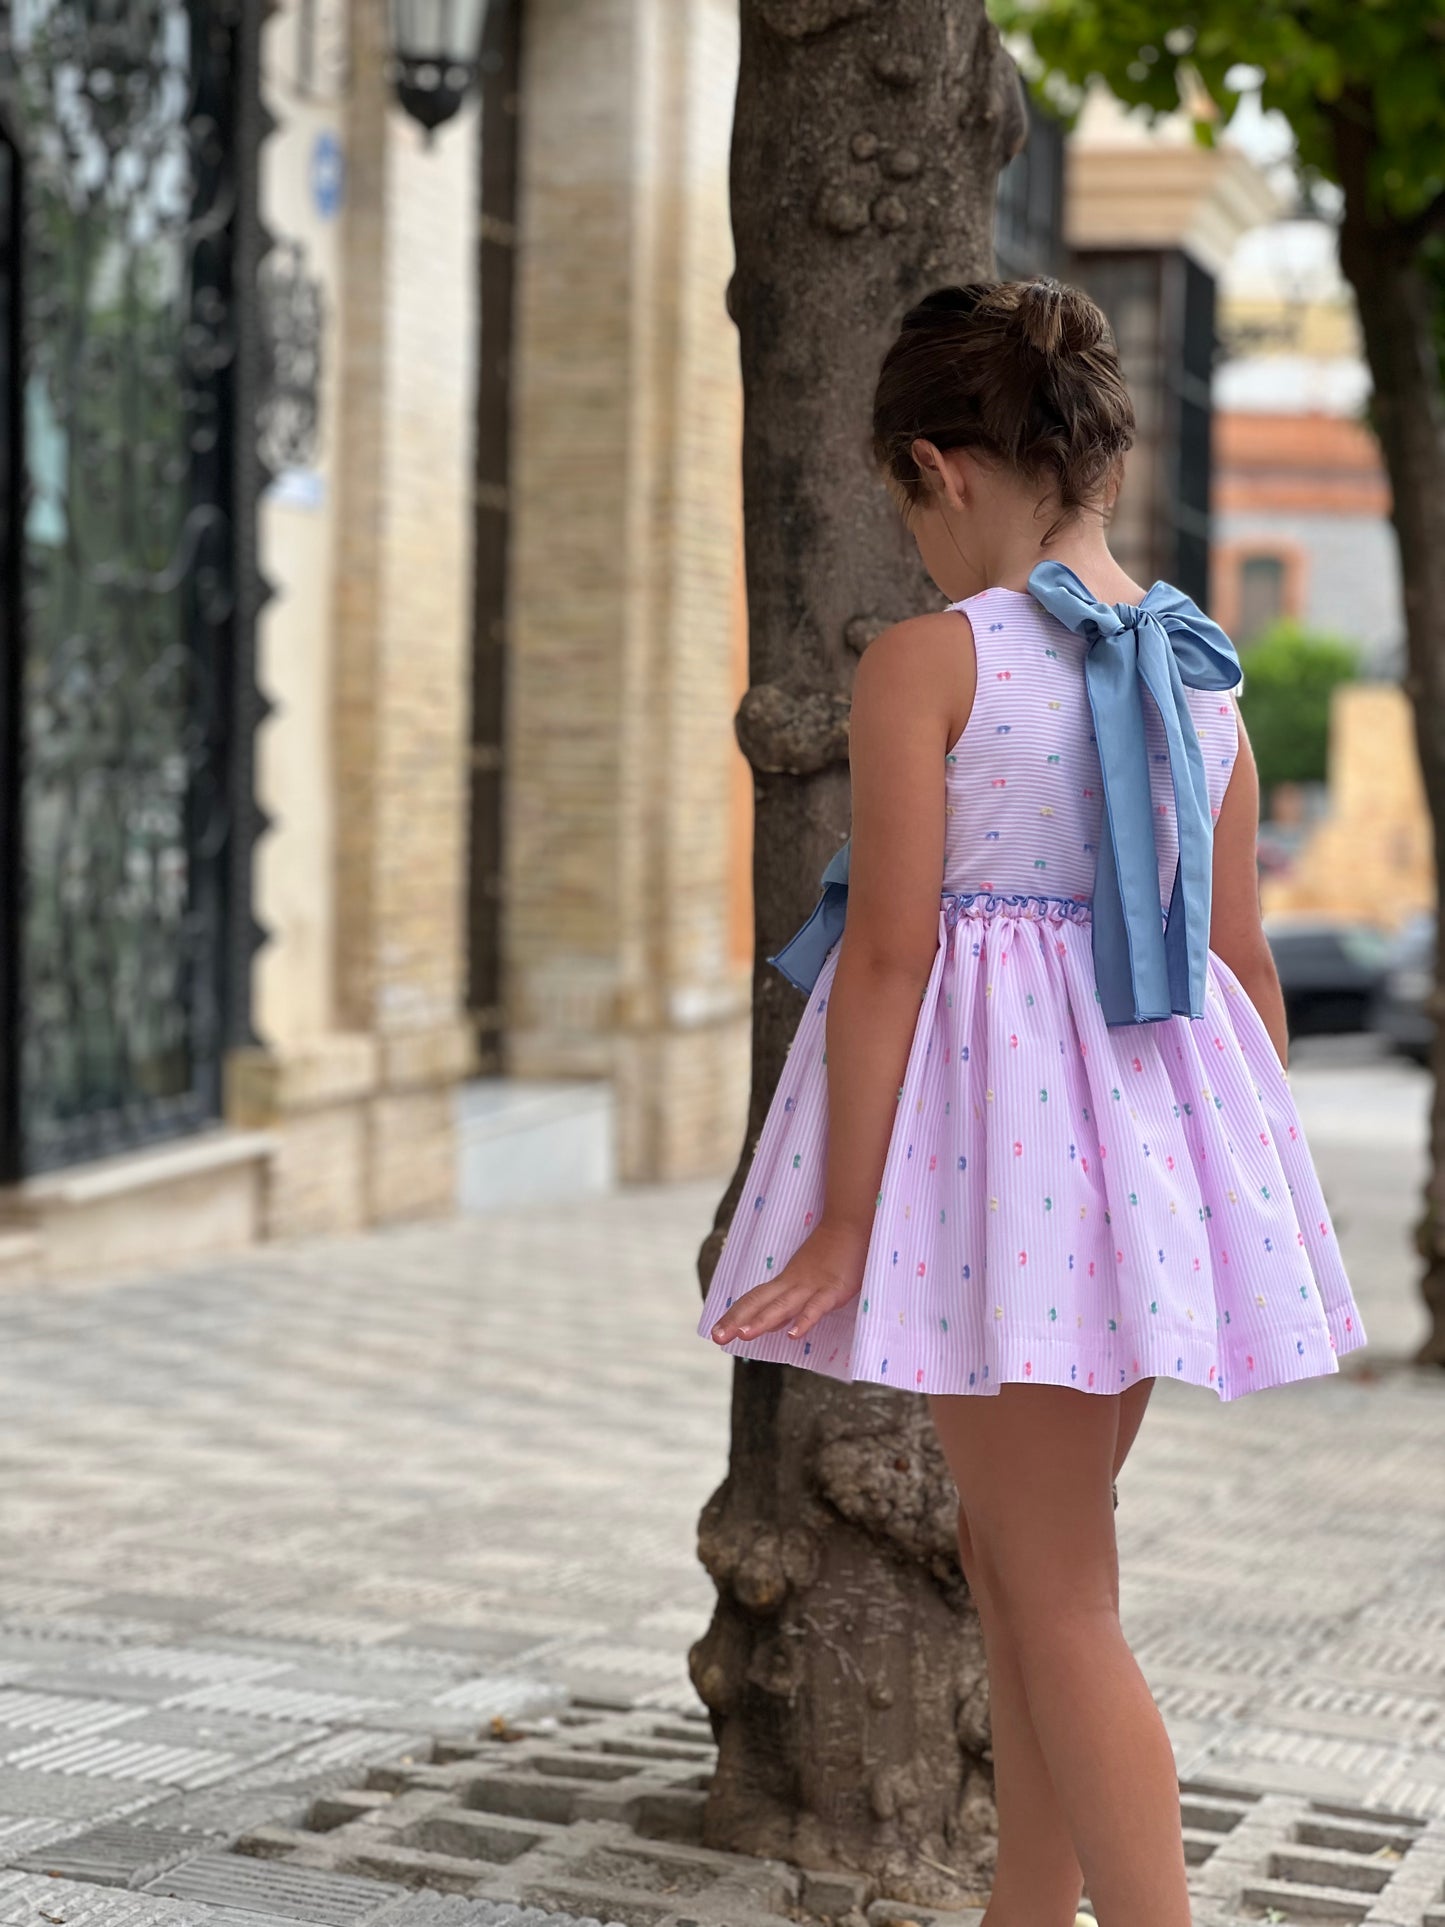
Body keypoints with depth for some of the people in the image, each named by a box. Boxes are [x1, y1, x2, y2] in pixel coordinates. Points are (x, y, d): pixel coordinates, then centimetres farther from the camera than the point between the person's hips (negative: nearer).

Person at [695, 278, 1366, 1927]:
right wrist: (1260, 1190, 19)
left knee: (1055, 1594, 1)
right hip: (1154, 1118, 7)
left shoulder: (922, 661, -10)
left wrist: (843, 1226, -11)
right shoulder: (1201, 672, 8)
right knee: (1018, 1553, 20)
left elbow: (889, 953, -14)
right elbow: (1241, 957, 10)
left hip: (992, 1113, -7)